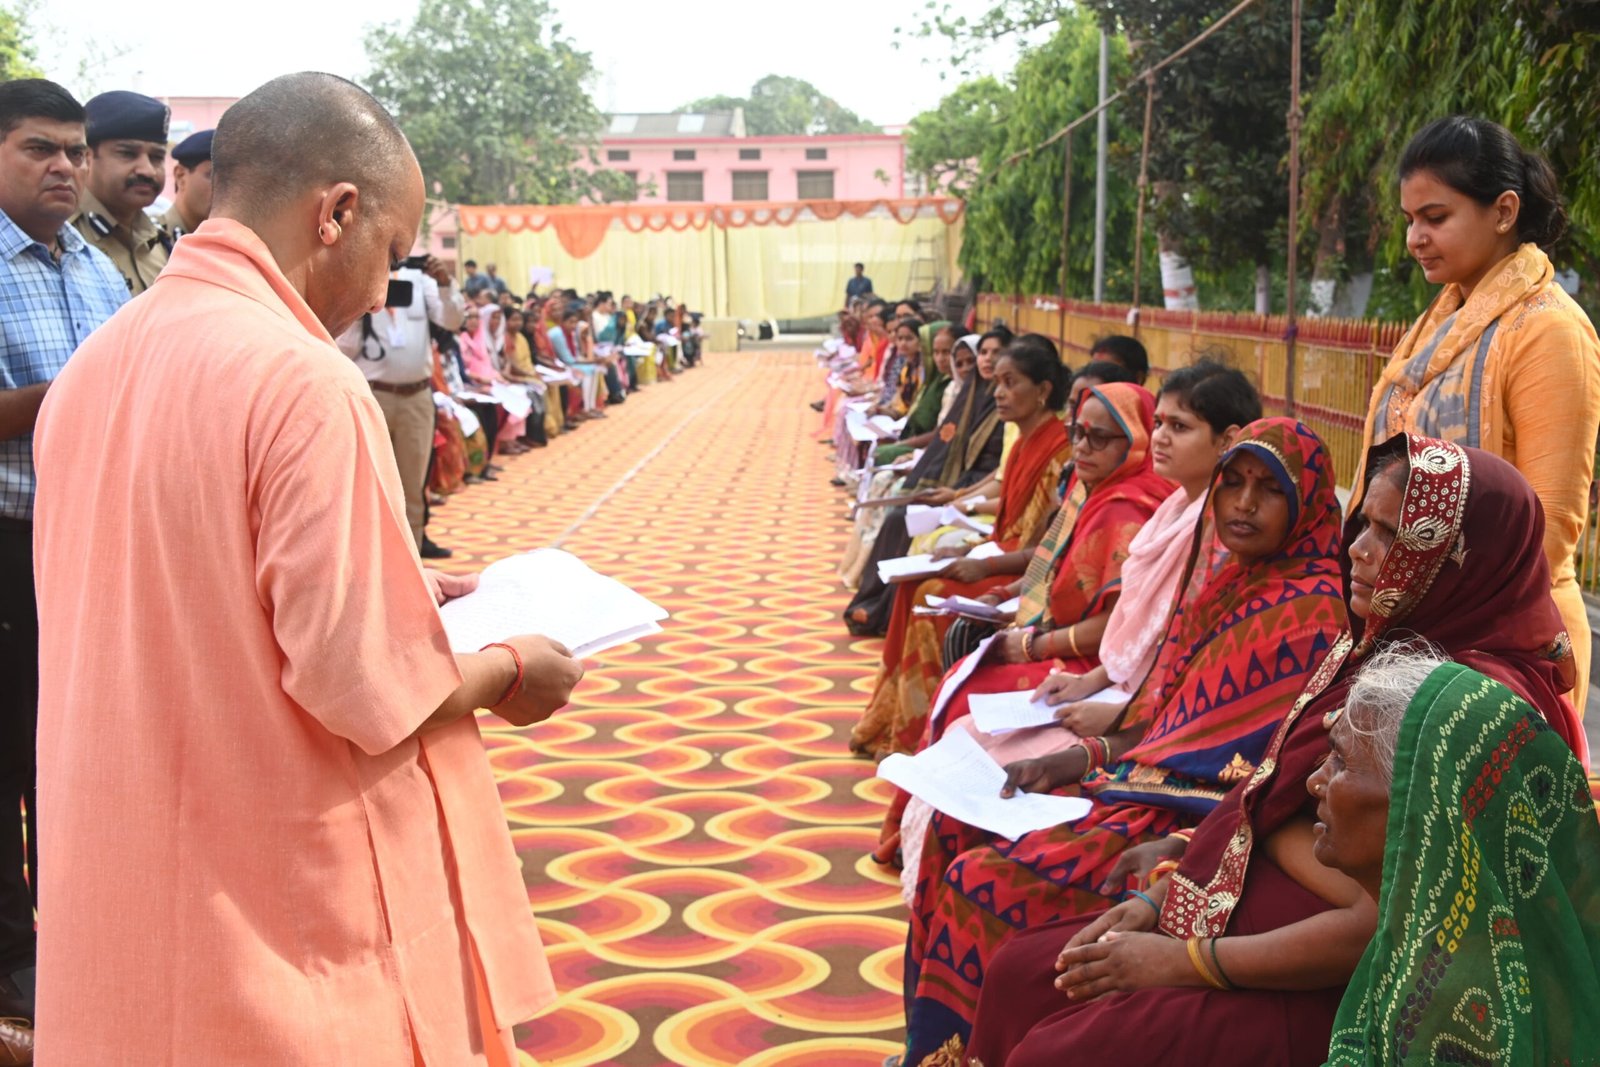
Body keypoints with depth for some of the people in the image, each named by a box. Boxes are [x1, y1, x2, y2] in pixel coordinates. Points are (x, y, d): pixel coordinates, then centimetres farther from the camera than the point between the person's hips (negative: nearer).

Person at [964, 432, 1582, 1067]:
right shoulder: (1382, 643, 6)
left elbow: (1377, 927, -25)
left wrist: (1182, 960, -17)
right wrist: (1164, 895, 0)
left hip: (1323, 992, -9)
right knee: (1019, 973, 4)